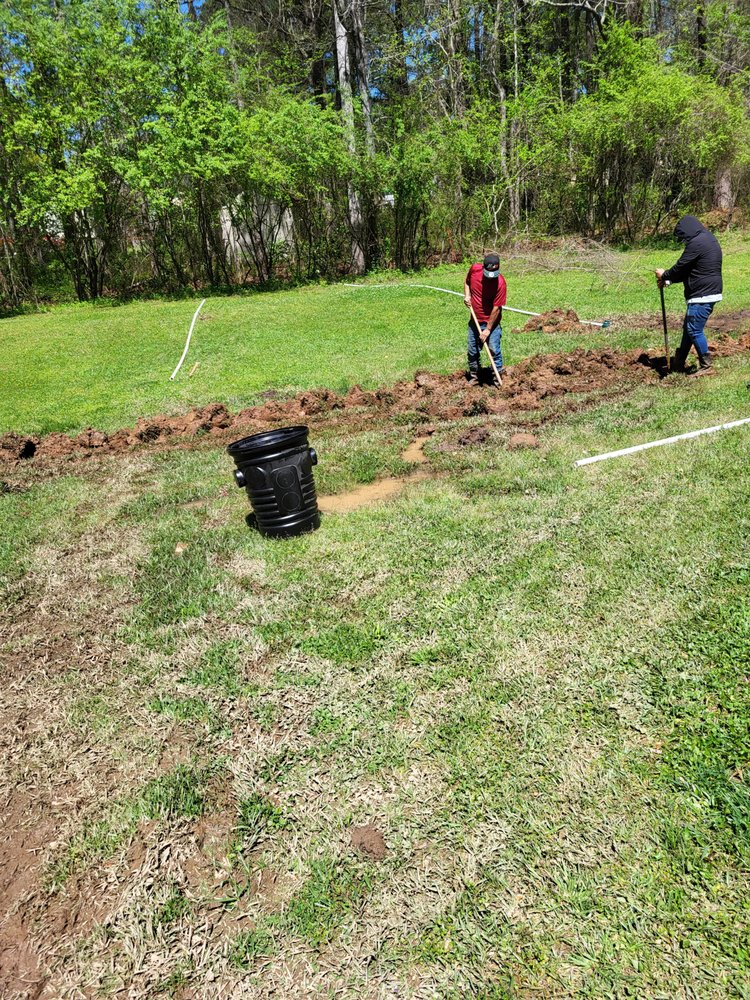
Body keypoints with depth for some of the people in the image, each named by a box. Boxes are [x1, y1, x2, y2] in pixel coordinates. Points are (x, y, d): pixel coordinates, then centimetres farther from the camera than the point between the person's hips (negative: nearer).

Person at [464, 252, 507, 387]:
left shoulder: (500, 283, -22)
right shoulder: (474, 269, -10)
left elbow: (496, 308, -19)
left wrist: (488, 329, -18)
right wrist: (467, 295, -6)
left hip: (491, 321, -5)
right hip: (475, 320, 5)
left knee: (494, 350, -9)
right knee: (472, 351, 12)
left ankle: (497, 380, 3)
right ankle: (474, 377, 28)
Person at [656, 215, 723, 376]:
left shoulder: (696, 243, -17)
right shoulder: (709, 239, 17)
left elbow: (681, 267, -12)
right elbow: (689, 270, 19)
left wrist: (664, 275, 7)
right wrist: (668, 280, 16)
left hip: (702, 296, -11)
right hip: (711, 292, 11)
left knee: (694, 330, -5)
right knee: (688, 327, 17)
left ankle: (707, 367, 0)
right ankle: (678, 363, 27)